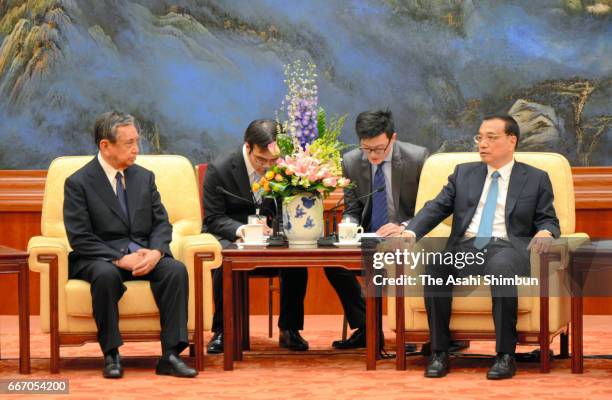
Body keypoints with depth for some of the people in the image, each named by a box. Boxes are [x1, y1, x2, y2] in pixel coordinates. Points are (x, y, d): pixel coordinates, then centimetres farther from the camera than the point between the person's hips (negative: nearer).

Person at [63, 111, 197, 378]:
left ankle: (170, 355, -29)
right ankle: (111, 354, -26)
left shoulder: (144, 177, 13)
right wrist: (120, 259, -21)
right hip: (101, 258, -4)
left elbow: (161, 223, 10)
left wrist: (156, 252, -13)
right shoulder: (78, 183, -3)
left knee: (176, 270, -26)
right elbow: (80, 238, -9)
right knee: (106, 275, -38)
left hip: (146, 255, 4)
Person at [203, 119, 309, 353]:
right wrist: (239, 230, -31)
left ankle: (289, 329, -12)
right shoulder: (219, 170, -10)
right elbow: (213, 219, -9)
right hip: (228, 237, -2)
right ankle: (221, 330, -22)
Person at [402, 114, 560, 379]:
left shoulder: (536, 179, 16)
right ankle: (439, 352, -26)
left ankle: (505, 355, -35)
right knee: (434, 263, -32)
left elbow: (548, 220, 11)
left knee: (501, 266, -40)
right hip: (465, 248, 3)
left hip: (507, 247, -3)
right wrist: (411, 232, -7)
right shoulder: (463, 173, 23)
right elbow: (436, 207, 12)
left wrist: (545, 232, -15)